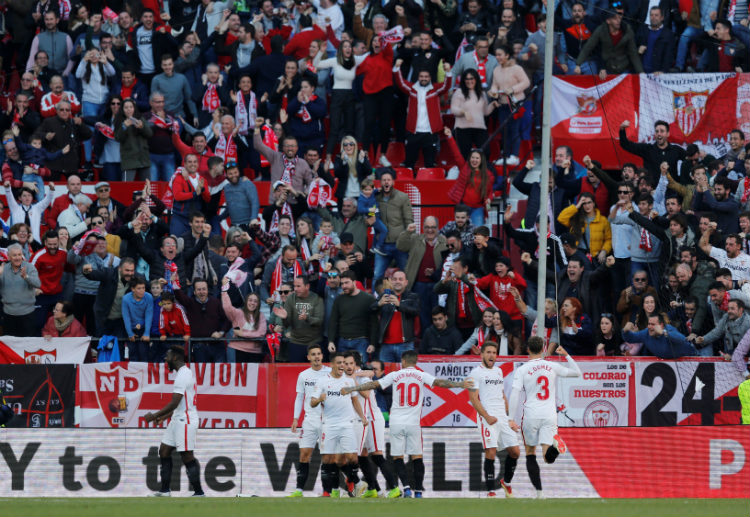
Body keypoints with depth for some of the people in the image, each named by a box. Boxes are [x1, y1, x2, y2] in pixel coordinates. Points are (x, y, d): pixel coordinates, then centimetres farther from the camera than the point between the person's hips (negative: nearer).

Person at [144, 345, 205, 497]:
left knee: (187, 457, -7)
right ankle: (165, 490, 14)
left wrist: (154, 416, -17)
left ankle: (198, 492, -2)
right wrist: (163, 417, 22)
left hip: (185, 421, -11)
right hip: (178, 420, 11)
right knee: (164, 452, 11)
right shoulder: (186, 373, 16)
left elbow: (174, 403, -22)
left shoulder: (183, 375, -17)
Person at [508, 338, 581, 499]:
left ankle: (539, 491, 3)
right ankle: (554, 444, -39)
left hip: (531, 416, -1)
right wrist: (566, 355, 29)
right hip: (550, 416, 1)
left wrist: (511, 419, -10)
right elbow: (577, 372, 17)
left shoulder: (522, 370, -2)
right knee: (548, 458, -3)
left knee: (530, 454, 15)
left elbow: (515, 394, -10)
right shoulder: (552, 366, 6)